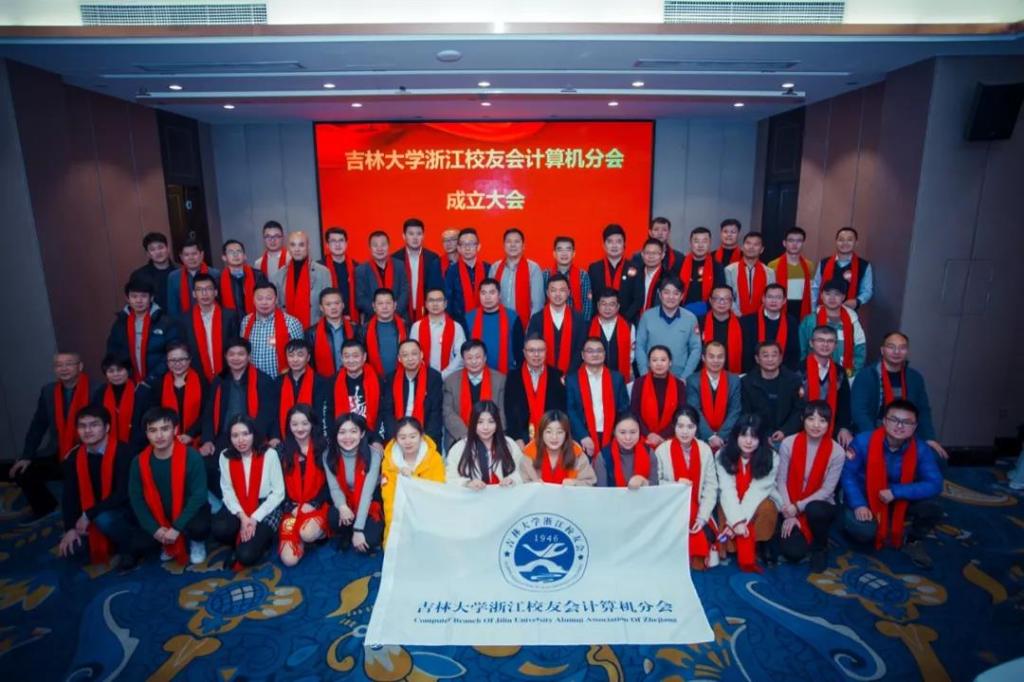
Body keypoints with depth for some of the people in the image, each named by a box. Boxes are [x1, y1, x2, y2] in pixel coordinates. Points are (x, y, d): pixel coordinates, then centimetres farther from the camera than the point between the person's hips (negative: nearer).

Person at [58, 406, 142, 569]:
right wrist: (70, 528, -10)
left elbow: (123, 493, -25)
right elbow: (69, 496, 0)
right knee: (72, 547, -15)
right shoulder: (73, 458, -2)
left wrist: (88, 515, -22)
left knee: (103, 519, -35)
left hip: (126, 512, -6)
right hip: (92, 518, 6)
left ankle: (130, 546, -7)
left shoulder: (122, 452, -21)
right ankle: (112, 542, 13)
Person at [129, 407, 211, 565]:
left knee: (199, 527, -34)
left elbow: (199, 495, -20)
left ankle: (197, 543, 6)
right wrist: (155, 529, -16)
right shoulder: (139, 462, -9)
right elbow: (136, 499, -5)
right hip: (159, 517, 4)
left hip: (187, 513, -4)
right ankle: (167, 544, 16)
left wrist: (177, 528, -23)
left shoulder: (191, 457, -20)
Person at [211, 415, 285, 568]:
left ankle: (261, 539, 12)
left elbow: (278, 493, -10)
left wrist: (255, 518, -17)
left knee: (246, 556, -23)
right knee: (218, 529, -30)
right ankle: (239, 543, 4)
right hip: (237, 508, 3)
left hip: (266, 507, -3)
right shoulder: (225, 456, -1)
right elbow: (227, 491, -6)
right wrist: (242, 516, -21)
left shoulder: (269, 454, -11)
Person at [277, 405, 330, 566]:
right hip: (292, 508, 2)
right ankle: (300, 540, 17)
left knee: (308, 533, -36)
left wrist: (314, 504, -12)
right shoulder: (283, 449, 5)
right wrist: (291, 507, -7)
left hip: (317, 505, -2)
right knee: (289, 559, -17)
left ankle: (320, 532, 2)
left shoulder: (322, 447, -1)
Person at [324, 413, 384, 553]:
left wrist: (358, 528, -30)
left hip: (369, 504, -2)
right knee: (335, 517, -31)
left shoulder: (373, 454, -21)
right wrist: (342, 506, -38)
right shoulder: (329, 455, -11)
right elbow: (334, 488, -15)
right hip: (346, 502, 3)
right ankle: (345, 537, 4)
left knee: (367, 542, -25)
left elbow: (367, 492, -25)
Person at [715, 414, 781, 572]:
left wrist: (741, 519, -30)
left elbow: (758, 491, -23)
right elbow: (727, 490, -21)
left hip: (759, 501, 0)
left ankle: (761, 546, -8)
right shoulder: (723, 456, -15)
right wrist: (736, 520, -32)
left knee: (766, 509, -32)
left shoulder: (771, 458, -16)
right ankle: (746, 557, -9)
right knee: (724, 512, -30)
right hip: (732, 504, 1)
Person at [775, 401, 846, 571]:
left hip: (819, 505, 0)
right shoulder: (788, 444, -9)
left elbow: (827, 490, -11)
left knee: (814, 510, -37)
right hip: (790, 507, 0)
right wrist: (789, 514, -15)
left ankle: (820, 548, -3)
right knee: (793, 552, -20)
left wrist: (798, 507, -19)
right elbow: (781, 481, -7)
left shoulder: (836, 451, -11)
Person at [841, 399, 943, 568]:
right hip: (865, 501, -2)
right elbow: (848, 473, -16)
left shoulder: (921, 449, -14)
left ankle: (913, 541, 6)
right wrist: (858, 504, -28)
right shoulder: (863, 441, -21)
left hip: (901, 502, 3)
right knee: (862, 530, -32)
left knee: (931, 505, -25)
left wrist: (896, 492, -31)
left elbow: (934, 484, -22)